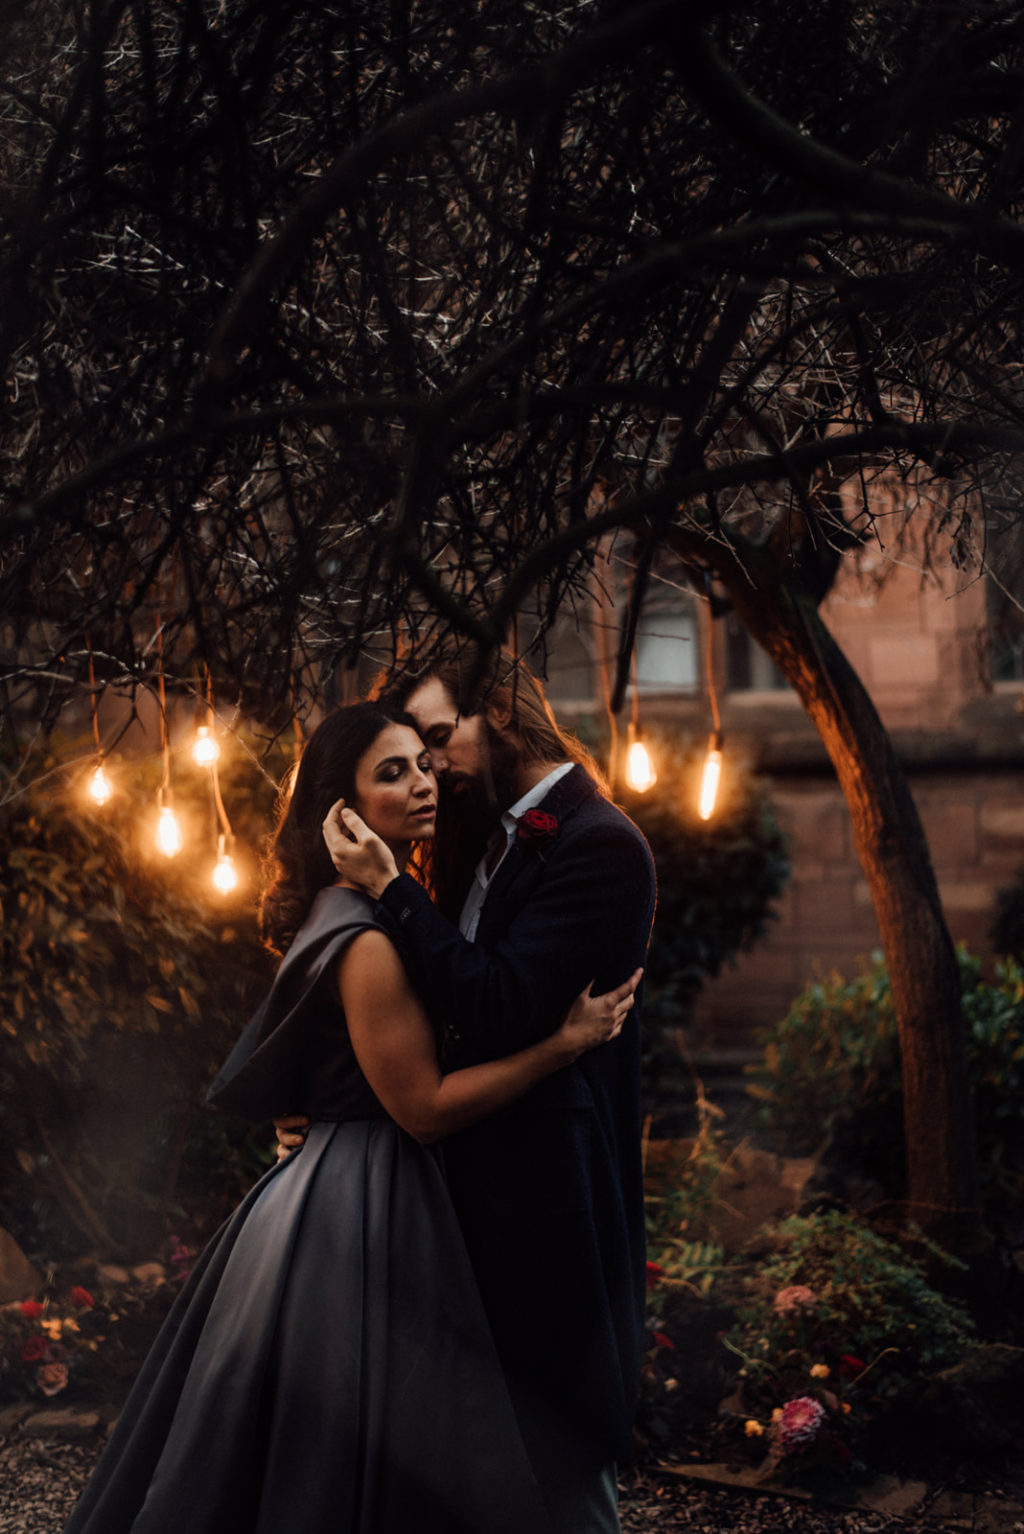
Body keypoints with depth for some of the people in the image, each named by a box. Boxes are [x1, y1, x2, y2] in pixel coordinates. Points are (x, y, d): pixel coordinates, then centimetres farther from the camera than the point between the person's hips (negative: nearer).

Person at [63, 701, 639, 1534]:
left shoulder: (338, 912, 10)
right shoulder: (368, 940, -21)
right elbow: (424, 1108, -20)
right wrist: (567, 1042, -17)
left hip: (333, 1184, 10)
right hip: (363, 1209, -10)